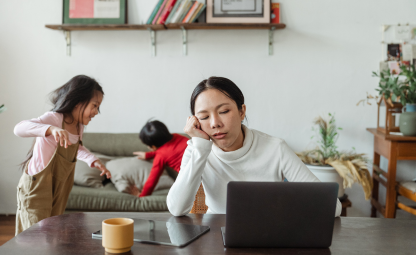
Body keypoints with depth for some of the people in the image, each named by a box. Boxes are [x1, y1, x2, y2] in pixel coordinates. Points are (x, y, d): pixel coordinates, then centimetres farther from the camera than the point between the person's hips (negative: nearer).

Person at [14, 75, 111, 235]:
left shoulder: (79, 125, 2)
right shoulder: (54, 118, -21)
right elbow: (19, 129, -38)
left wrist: (94, 161, 6)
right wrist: (51, 129, -54)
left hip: (59, 190, 8)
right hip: (36, 188, -8)